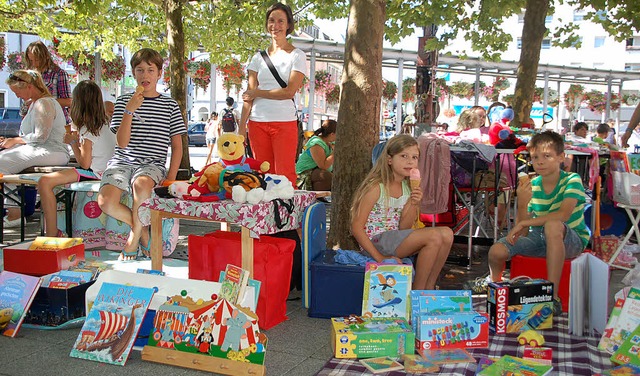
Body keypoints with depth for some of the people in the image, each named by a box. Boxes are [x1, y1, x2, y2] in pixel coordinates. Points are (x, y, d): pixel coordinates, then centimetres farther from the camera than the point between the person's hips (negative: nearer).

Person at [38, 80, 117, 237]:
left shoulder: (87, 131, -15)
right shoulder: (105, 123, 10)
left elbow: (85, 164, -17)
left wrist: (73, 142, -4)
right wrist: (78, 139, 20)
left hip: (94, 173, -10)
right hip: (104, 170, 10)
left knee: (44, 182, -18)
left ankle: (52, 235, -19)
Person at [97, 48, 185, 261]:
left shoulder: (170, 105, 10)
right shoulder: (124, 101, 9)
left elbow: (177, 147, 9)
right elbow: (121, 143, -2)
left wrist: (170, 178, -4)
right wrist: (130, 110, -12)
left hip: (153, 164, -1)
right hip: (123, 161, 2)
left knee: (142, 185, -38)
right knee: (105, 201, -27)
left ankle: (134, 236, -13)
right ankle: (142, 229, 1)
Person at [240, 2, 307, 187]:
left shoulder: (297, 56, 4)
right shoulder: (258, 57, 14)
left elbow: (289, 91, -7)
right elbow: (249, 94, 9)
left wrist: (257, 93, -1)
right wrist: (242, 125, 1)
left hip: (285, 122, -3)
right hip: (257, 122, 3)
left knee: (284, 175, -8)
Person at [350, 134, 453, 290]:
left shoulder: (408, 187, 8)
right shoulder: (376, 188, -14)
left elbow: (404, 228, 6)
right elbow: (356, 227, -15)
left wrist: (413, 205, -12)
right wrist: (379, 258, -19)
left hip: (395, 239, 8)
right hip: (376, 241, -8)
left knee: (447, 234, -8)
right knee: (434, 236, -22)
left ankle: (429, 287, 3)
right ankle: (417, 293, -7)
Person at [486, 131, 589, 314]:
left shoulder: (571, 180, -13)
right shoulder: (531, 186, -4)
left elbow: (563, 215, -30)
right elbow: (523, 233, -7)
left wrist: (524, 223, -29)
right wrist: (522, 204, -26)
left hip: (571, 240, -4)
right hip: (539, 238, 4)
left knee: (552, 225, -38)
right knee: (496, 251, -17)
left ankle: (553, 296, -32)